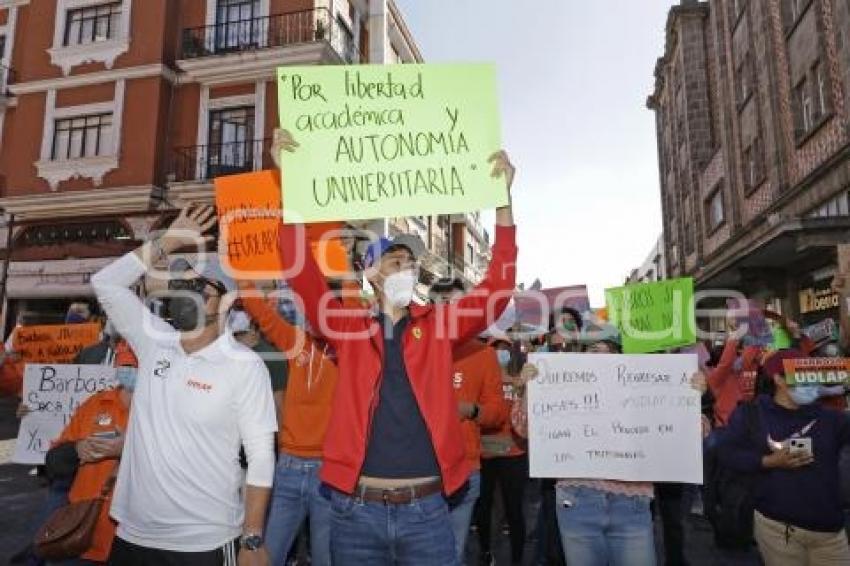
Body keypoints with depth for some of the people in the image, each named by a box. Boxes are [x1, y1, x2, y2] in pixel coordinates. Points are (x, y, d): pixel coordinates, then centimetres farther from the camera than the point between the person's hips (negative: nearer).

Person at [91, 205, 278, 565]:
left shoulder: (245, 366, -13)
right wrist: (167, 243, -3)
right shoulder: (153, 342, 2)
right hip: (134, 534, 5)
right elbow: (105, 283, 4)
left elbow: (261, 457, -12)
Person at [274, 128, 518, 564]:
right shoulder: (349, 326, 2)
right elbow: (302, 271, -6)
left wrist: (502, 200, -7)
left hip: (426, 510, 1)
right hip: (356, 510, 0)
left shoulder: (438, 324, 5)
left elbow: (498, 289, -2)